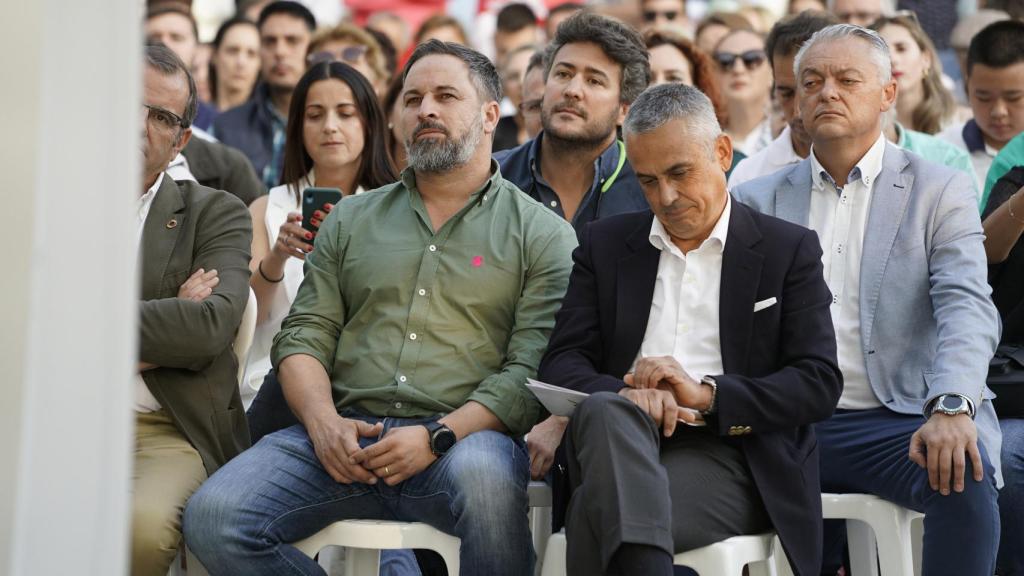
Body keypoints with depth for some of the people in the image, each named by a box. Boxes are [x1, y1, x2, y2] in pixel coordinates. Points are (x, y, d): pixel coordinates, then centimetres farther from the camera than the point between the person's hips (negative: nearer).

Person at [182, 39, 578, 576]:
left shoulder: (542, 234, 8)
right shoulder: (351, 220, 20)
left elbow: (532, 367, -2)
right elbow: (303, 335, 14)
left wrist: (438, 436, -15)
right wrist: (323, 422, -7)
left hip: (462, 436, -4)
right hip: (343, 435, 4)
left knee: (483, 474, -41)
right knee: (213, 516, -21)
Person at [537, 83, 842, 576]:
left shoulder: (789, 250, 12)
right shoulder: (605, 244, 20)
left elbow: (819, 384, 2)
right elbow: (561, 364, 10)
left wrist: (707, 394, -14)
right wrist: (626, 394, -14)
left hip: (727, 457, -2)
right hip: (618, 443, 3)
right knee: (605, 409, -38)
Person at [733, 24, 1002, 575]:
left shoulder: (940, 193, 8)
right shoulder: (757, 201, 16)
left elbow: (967, 309, -5)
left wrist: (950, 408, -24)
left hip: (898, 421, -2)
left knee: (964, 480, -34)